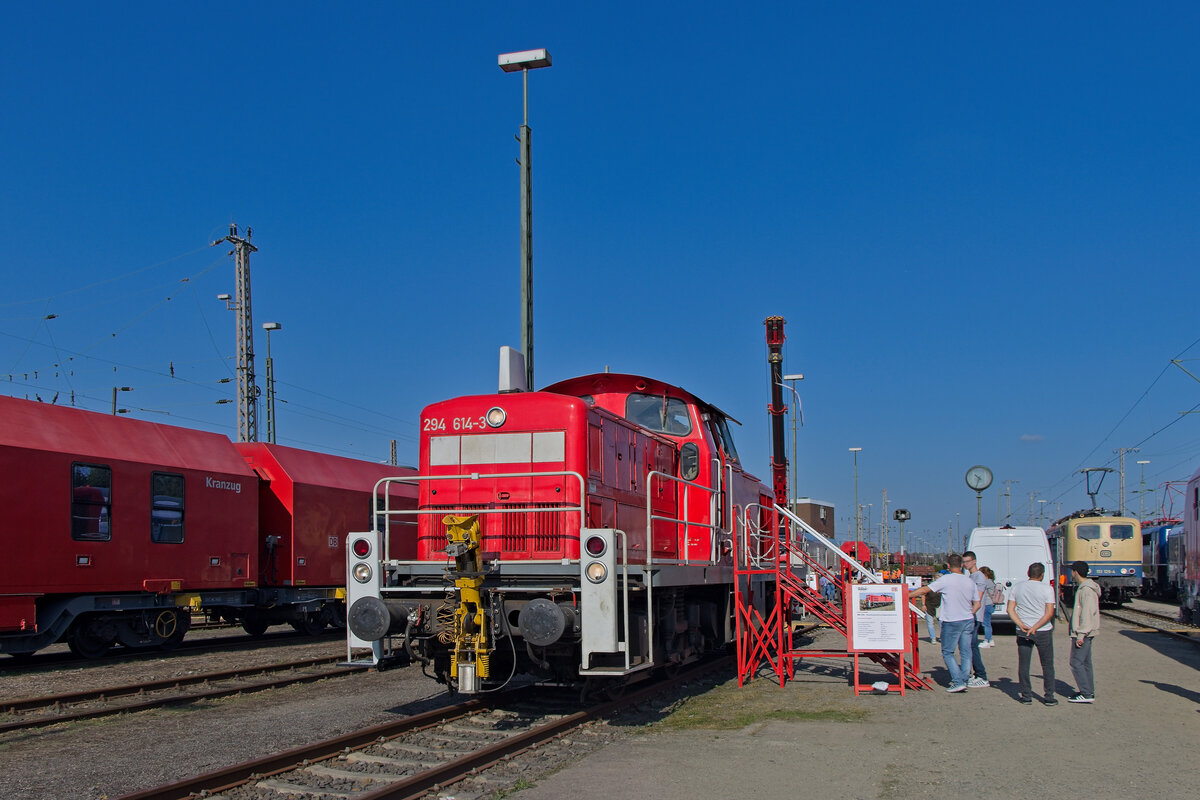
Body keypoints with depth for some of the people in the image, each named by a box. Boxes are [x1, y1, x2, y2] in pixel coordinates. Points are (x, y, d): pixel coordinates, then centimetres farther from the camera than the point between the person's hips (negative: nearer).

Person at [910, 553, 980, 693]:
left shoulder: (946, 580, -11)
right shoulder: (970, 582, 5)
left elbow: (925, 590, -6)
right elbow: (977, 604, 9)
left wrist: (907, 596, 4)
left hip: (951, 622, -5)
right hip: (968, 621, 5)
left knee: (947, 652, 4)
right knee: (965, 652, 11)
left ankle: (958, 682, -4)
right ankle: (964, 681, 15)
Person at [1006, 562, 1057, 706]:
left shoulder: (1016, 588, 4)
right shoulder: (1047, 589, -6)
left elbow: (1010, 610, -2)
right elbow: (1049, 613, -13)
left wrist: (1021, 625, -9)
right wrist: (1035, 628, -14)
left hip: (1023, 633, 2)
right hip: (1043, 631, -2)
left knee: (1023, 665, 8)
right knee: (1047, 665, 9)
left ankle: (1026, 696, 9)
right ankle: (1049, 697, 11)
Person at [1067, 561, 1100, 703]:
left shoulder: (1087, 590, -17)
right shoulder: (1081, 587, 15)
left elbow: (1087, 613, -22)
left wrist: (1081, 634, -23)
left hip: (1083, 633, -11)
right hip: (1085, 633, 11)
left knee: (1076, 663, -9)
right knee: (1085, 663, 12)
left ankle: (1087, 693, -9)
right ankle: (1089, 692, 16)